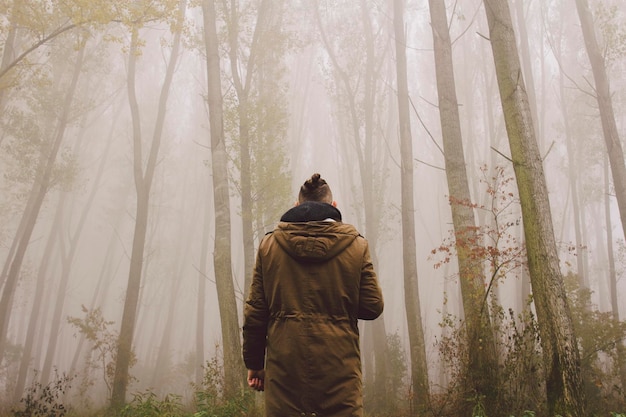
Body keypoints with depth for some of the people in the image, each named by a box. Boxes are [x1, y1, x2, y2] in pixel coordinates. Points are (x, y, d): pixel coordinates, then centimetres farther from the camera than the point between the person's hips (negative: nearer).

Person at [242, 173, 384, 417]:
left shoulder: (269, 245, 2)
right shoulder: (356, 245, -1)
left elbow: (255, 312, 3)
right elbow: (372, 307, 1)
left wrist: (254, 362, 13)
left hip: (284, 367, 1)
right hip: (339, 368, -1)